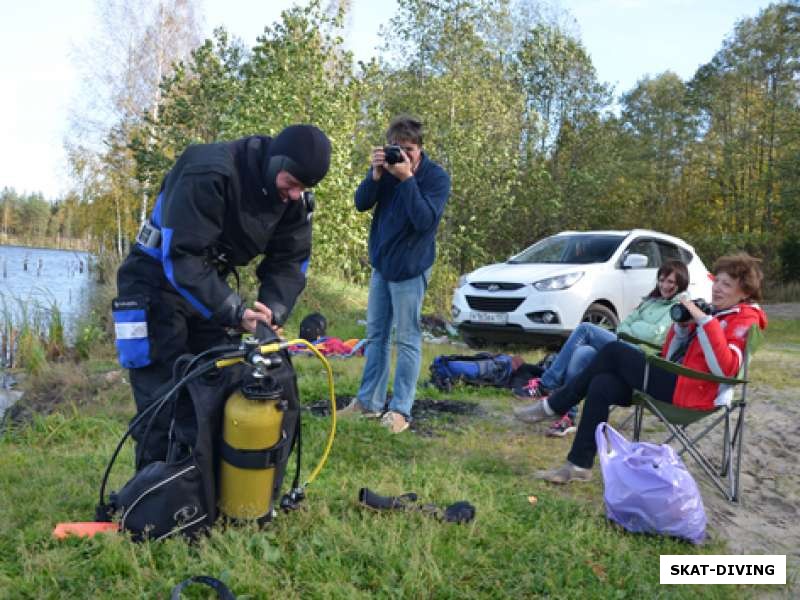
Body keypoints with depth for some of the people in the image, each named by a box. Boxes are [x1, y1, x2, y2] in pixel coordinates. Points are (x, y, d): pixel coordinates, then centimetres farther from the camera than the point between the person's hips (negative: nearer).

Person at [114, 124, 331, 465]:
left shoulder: (294, 199, -7)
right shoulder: (209, 173, -29)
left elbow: (289, 261, -4)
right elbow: (180, 258, -31)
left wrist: (272, 312, -22)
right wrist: (232, 311, -37)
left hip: (210, 285, 7)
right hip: (158, 282, -6)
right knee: (163, 405, -7)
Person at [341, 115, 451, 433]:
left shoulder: (436, 176, -13)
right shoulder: (388, 168, 0)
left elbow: (425, 221, -24)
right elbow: (361, 203, -5)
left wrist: (407, 179, -29)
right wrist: (375, 174, -21)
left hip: (410, 269, -6)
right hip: (381, 264, 6)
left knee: (407, 341, 0)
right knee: (376, 335, 12)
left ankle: (400, 410, 5)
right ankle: (369, 402, 21)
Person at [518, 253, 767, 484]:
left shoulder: (744, 319, -5)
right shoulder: (715, 312, 20)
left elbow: (725, 368, -24)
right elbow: (669, 356, 17)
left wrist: (705, 321, -25)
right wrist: (682, 326, -1)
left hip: (688, 391, -8)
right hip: (675, 380, 8)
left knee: (614, 350, -12)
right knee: (602, 386, -10)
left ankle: (554, 405, -2)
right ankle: (579, 465, -9)